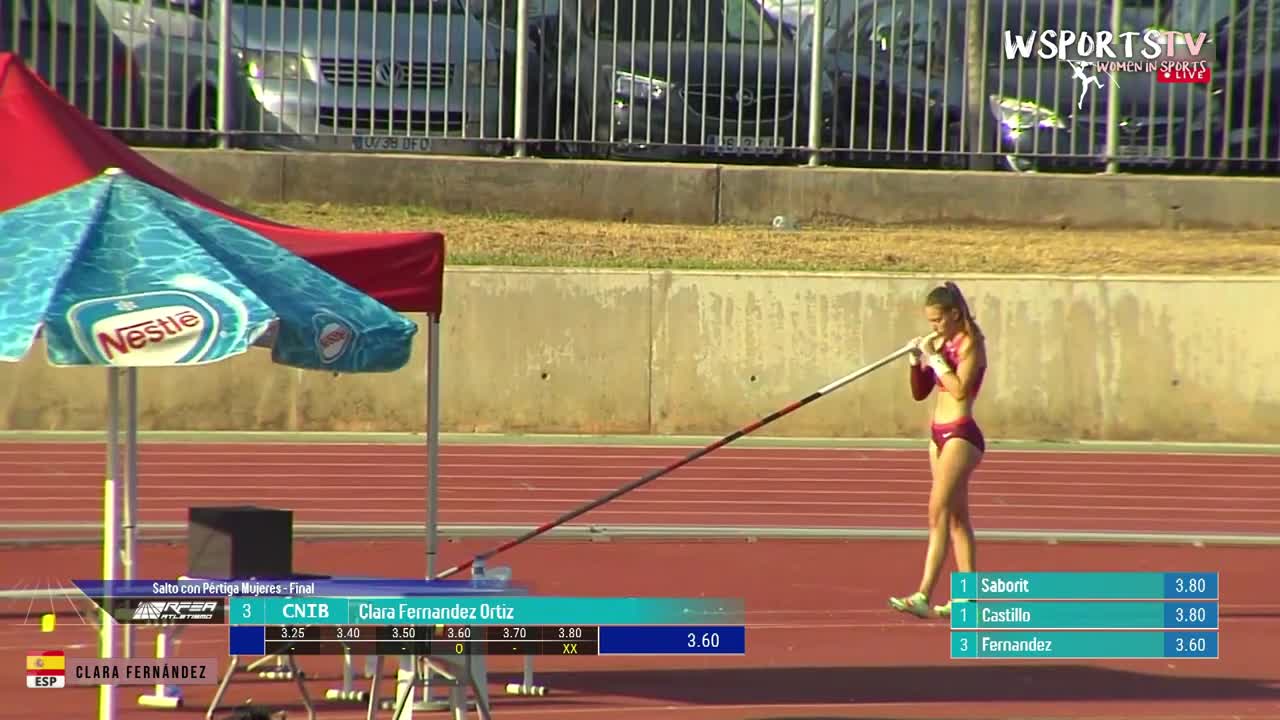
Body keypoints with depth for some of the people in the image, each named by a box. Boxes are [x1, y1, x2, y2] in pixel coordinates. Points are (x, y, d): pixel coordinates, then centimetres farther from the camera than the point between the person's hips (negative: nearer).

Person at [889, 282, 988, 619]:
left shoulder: (971, 344, -9)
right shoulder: (941, 344, 14)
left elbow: (960, 389, -21)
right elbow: (920, 393, 16)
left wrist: (935, 358, -15)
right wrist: (917, 361, 1)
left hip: (961, 435, -9)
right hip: (940, 434, 9)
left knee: (938, 511, -16)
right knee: (957, 517, 10)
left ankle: (923, 596, -22)